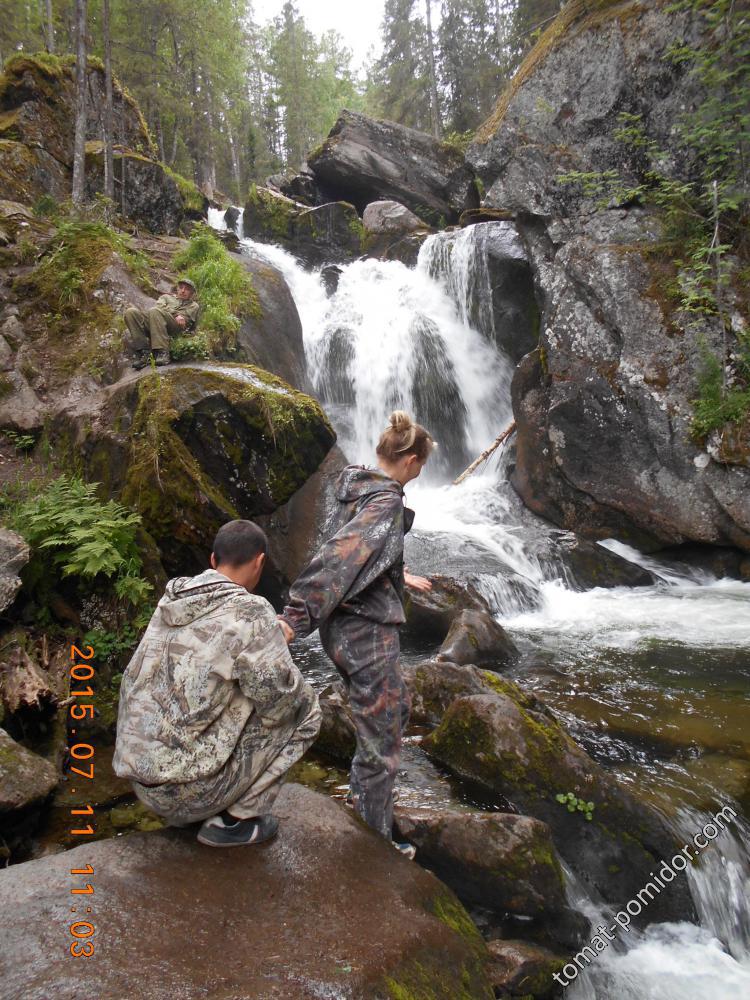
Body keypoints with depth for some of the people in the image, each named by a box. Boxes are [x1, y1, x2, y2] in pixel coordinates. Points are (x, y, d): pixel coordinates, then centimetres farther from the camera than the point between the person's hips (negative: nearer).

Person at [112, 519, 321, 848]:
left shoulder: (170, 602, 3)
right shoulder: (250, 611, -18)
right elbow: (280, 698, -18)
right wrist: (301, 693, 7)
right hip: (189, 784, -7)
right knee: (304, 709, 4)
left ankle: (184, 810, 20)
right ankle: (235, 818, 4)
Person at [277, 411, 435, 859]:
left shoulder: (358, 488, 8)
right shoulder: (386, 503, -21)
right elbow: (340, 557, -34)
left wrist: (403, 576, 39)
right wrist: (296, 617, -40)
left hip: (346, 626, 10)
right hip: (367, 635, -10)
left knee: (396, 709, 29)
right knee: (382, 743, 8)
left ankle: (361, 791, 45)